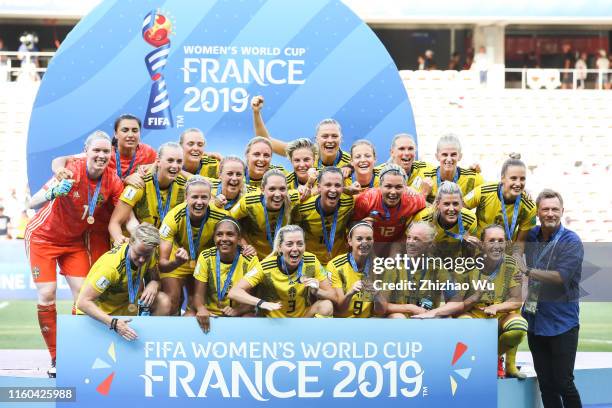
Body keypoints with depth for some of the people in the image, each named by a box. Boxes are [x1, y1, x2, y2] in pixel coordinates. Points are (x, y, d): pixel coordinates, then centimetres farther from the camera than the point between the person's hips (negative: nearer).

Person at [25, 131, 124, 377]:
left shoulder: (112, 181, -15)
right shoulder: (72, 172, -27)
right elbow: (33, 203, -31)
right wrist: (53, 193, -52)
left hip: (74, 241, 4)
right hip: (43, 237, -4)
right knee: (47, 296, -10)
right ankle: (55, 358, 2)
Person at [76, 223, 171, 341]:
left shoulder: (148, 253, -16)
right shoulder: (111, 265, -34)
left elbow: (154, 278, 1)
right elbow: (83, 302, -33)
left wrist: (153, 285, -25)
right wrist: (113, 323, -44)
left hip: (127, 302, 5)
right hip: (99, 312, -5)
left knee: (163, 302, -19)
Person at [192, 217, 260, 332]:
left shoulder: (250, 260, -10)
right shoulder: (205, 257, -7)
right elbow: (199, 293, -9)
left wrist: (238, 310, -32)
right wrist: (201, 309, -34)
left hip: (239, 314, -1)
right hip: (210, 312, 1)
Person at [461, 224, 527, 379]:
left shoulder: (510, 265, -7)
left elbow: (517, 301, -9)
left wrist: (495, 307, -27)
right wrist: (475, 298, -32)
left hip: (501, 315, 1)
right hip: (474, 315, -1)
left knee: (519, 326, -30)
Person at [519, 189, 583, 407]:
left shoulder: (571, 242, -11)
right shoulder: (531, 236, 6)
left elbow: (561, 277, -22)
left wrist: (527, 270, -17)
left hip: (562, 324, -6)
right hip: (536, 322, 6)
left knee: (563, 383, -4)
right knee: (546, 385, 11)